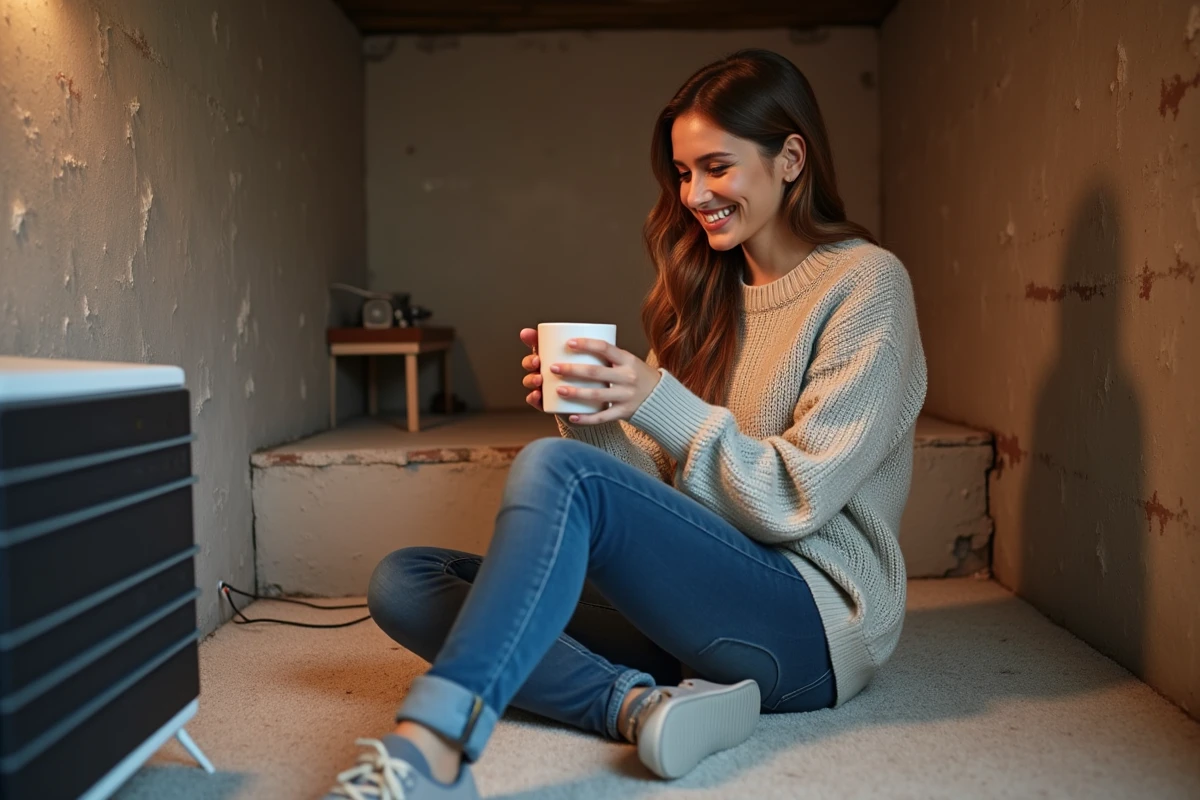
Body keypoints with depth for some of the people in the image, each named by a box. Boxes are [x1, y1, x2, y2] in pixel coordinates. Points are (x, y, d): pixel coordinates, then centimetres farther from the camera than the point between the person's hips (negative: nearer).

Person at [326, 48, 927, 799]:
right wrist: (594, 415, -8)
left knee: (556, 468, -31)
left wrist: (658, 400, -19)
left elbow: (796, 498, -11)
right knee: (403, 582, -8)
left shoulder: (867, 283, -4)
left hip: (817, 621, -7)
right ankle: (644, 704, -27)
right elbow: (659, 485, 11)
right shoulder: (710, 289, 15)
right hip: (698, 594, 7)